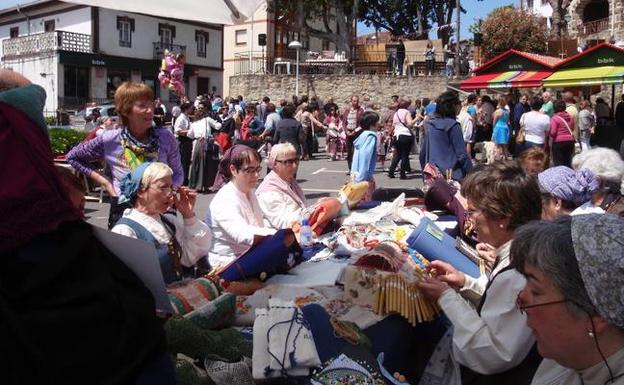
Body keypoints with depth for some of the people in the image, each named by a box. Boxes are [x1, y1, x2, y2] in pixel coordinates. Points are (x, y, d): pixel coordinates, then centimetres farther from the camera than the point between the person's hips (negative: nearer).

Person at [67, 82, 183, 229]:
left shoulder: (165, 137, -3)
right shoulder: (109, 140, -5)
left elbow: (178, 174, 8)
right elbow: (72, 157, 9)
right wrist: (104, 181, 0)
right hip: (123, 209, -1)